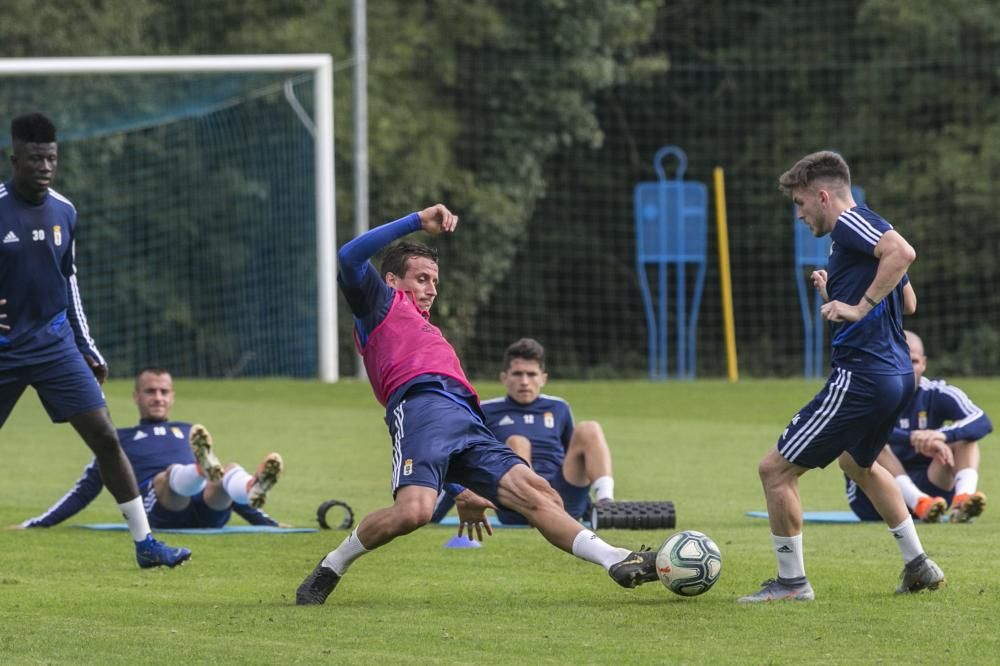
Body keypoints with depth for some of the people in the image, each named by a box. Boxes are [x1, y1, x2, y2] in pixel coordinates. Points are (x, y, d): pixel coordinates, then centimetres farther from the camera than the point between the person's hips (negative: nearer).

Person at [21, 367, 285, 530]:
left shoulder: (188, 433, 38)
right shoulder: (119, 439, 31)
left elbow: (225, 488, 39)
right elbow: (85, 490, 29)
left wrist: (268, 523, 34)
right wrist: (35, 525, 20)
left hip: (208, 511, 2)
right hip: (157, 507, -2)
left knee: (231, 472, -31)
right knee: (172, 474, -37)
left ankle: (254, 488, -67)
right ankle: (205, 468, -71)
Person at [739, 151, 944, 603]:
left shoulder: (850, 224, -12)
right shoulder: (867, 230, 18)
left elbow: (903, 252, -31)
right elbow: (908, 302, 25)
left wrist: (860, 307, -26)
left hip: (861, 378, -11)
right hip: (896, 374, 11)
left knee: (775, 469, -3)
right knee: (857, 462, 36)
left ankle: (791, 582, 5)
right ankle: (919, 567, 37)